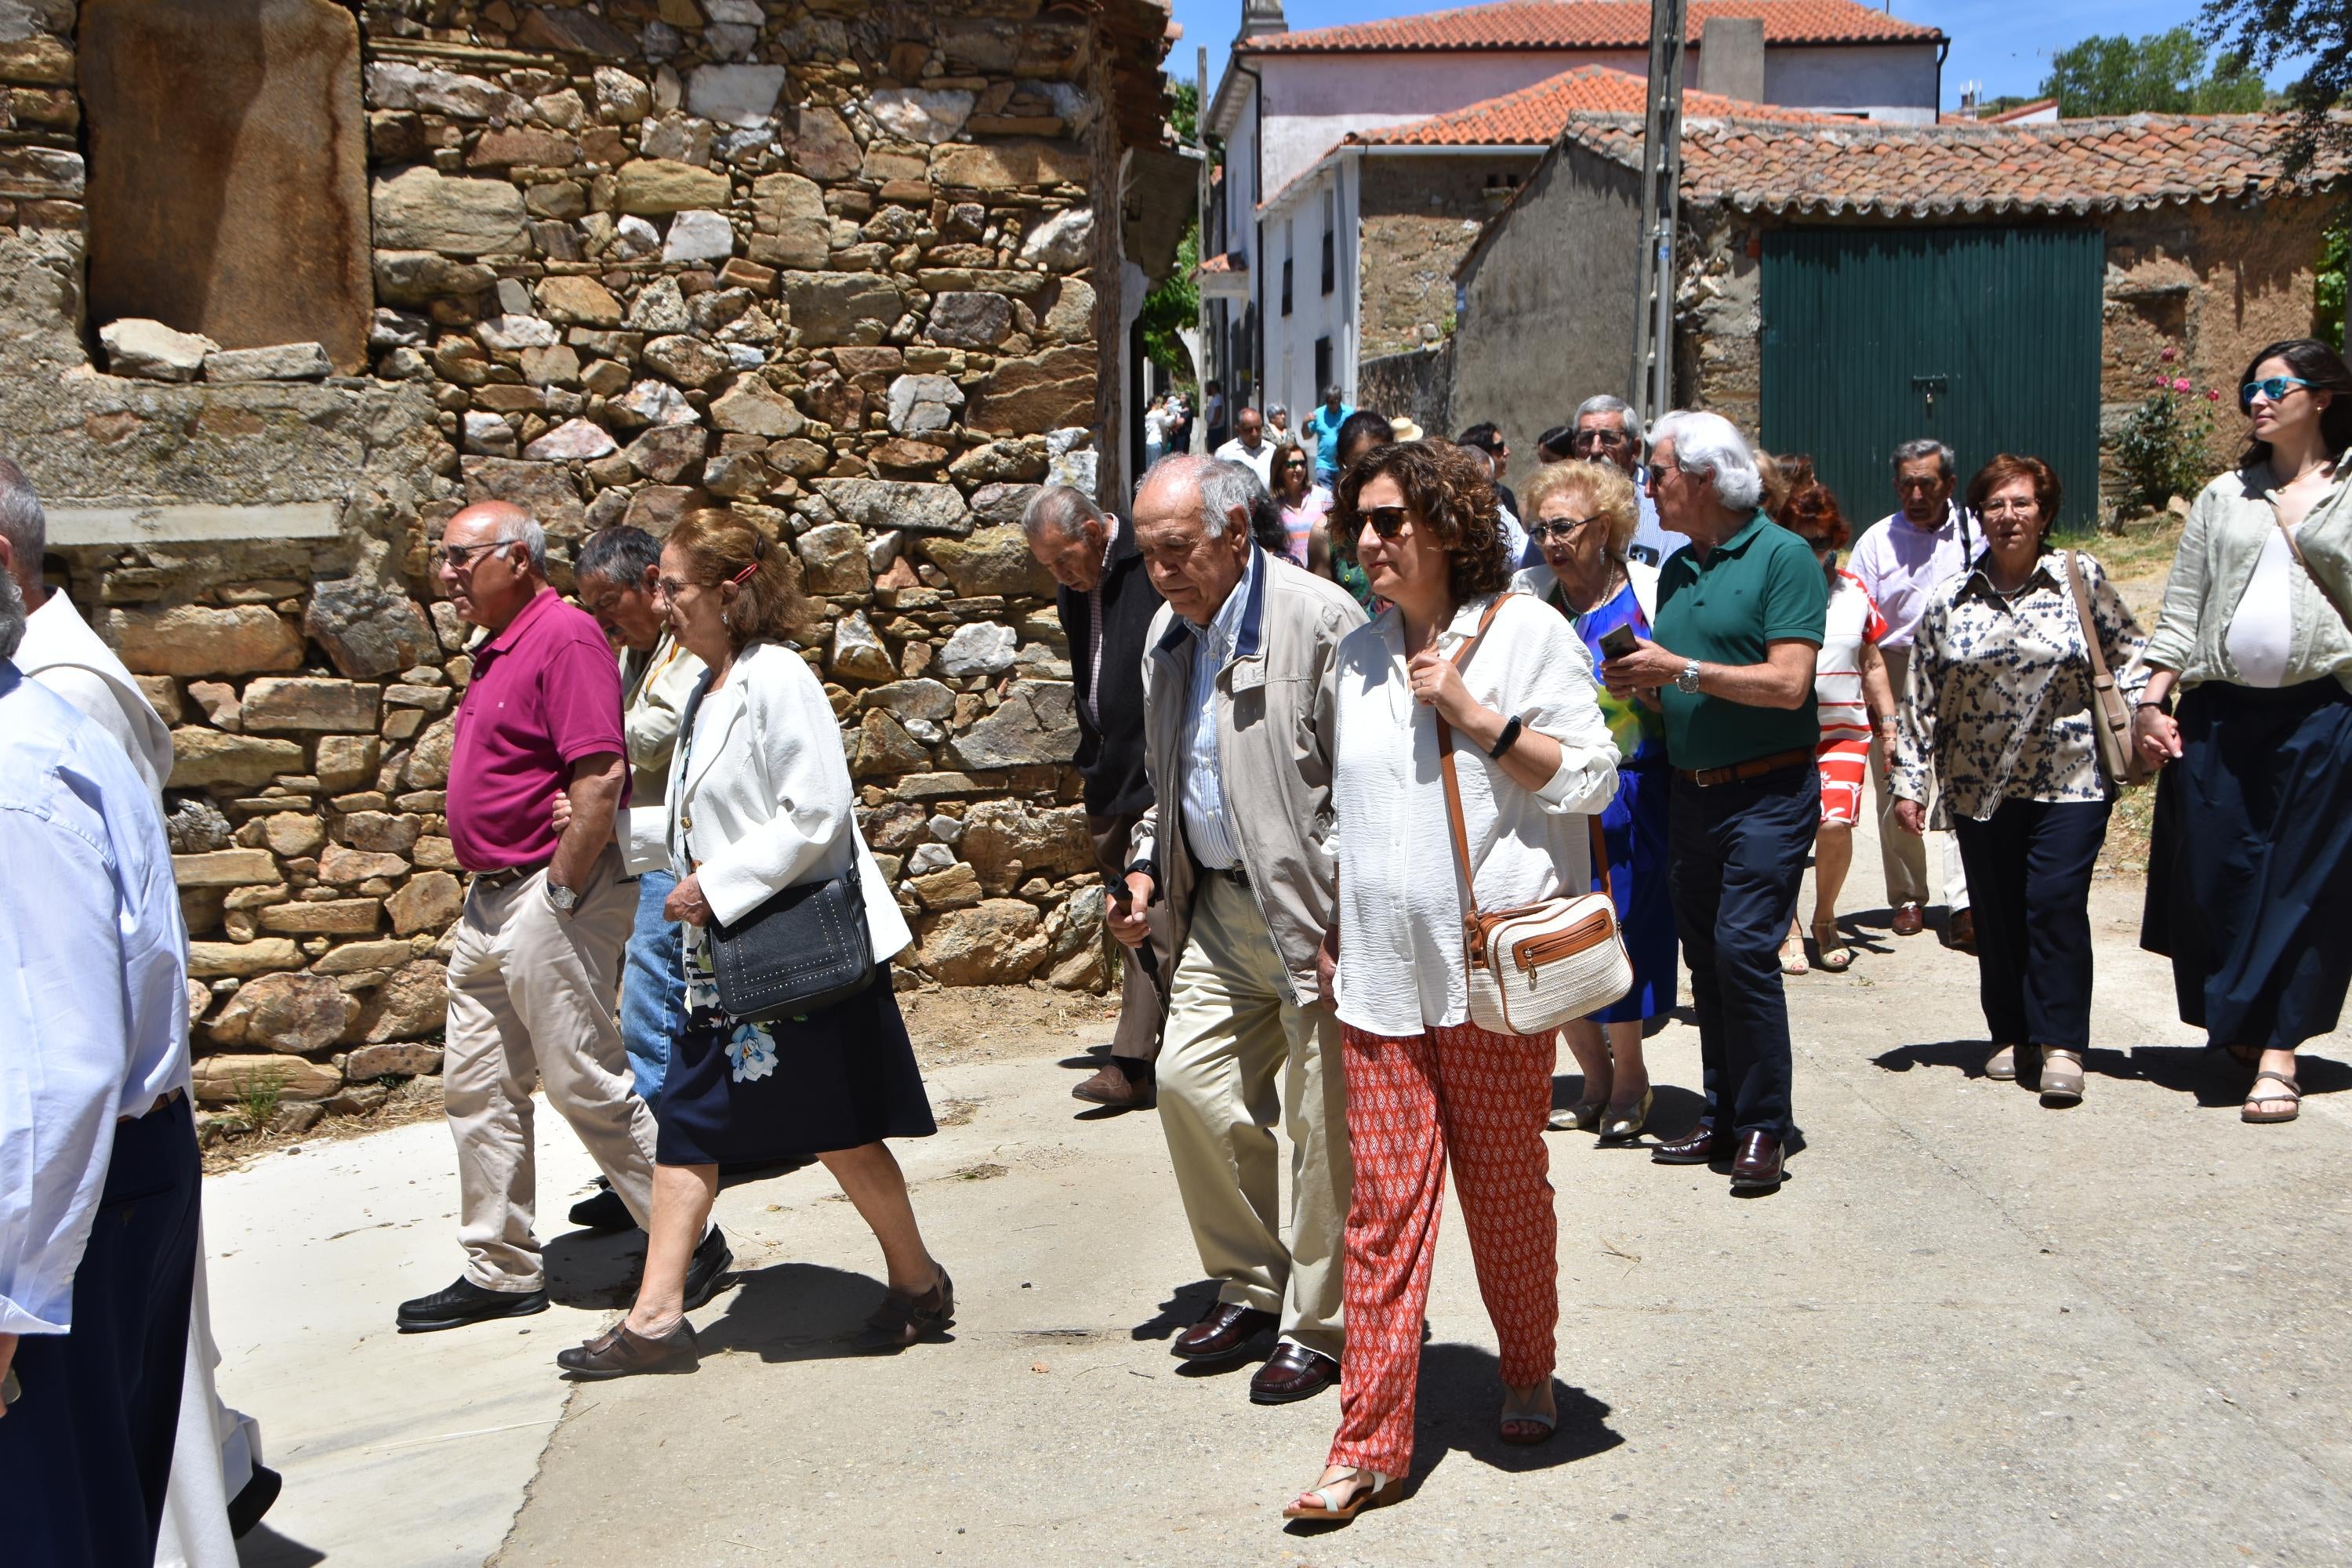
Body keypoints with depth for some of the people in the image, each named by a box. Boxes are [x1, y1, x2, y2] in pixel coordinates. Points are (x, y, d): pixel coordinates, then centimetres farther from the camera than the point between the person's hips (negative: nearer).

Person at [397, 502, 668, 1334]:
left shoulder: (565, 637, -14)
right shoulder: (499, 649, 16)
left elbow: (600, 777, -23)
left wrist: (560, 894, -20)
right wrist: (489, 894, 16)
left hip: (550, 898, -10)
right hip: (489, 903, 10)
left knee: (587, 1085, -3)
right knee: (476, 1089, 12)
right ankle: (501, 1272, 23)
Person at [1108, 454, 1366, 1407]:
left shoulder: (1319, 620, -15)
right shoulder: (1168, 632, 10)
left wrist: (1340, 915, -18)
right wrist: (1147, 870, 8)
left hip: (1310, 910, -8)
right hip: (1217, 908, 8)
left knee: (1319, 1120, 1)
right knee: (1189, 1080, 7)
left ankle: (1317, 1328, 16)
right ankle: (1251, 1284, 26)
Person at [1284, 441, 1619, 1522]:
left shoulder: (1526, 632, -2)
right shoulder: (1361, 653, 13)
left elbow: (1592, 778, -5)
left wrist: (1478, 715, -15)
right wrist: (1334, 934, 17)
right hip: (1382, 968, 4)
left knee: (1506, 1190, 9)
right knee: (1384, 1202, 1)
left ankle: (1528, 1377, 33)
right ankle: (1371, 1442, 6)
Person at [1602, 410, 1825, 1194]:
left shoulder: (1783, 556, -8)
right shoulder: (1677, 569, 14)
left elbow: (1788, 683, -17)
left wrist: (1683, 670, -15)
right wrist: (1637, 680, 1)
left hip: (1768, 792, -7)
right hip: (1692, 792, 7)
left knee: (1744, 948, -12)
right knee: (1704, 955, 9)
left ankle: (1764, 1126, 0)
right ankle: (1723, 1117, 19)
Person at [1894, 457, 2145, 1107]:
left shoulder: (2081, 578, 3)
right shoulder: (1949, 601, 6)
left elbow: (2128, 655, 8)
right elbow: (1919, 698, 7)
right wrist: (1908, 781, 4)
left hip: (2070, 780, -2)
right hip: (1979, 786, 2)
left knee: (2056, 902, -11)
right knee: (1996, 911, 6)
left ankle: (2062, 1045, -4)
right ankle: (2011, 1035, 21)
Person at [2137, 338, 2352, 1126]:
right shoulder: (2223, 496, 13)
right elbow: (2182, 607, 10)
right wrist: (2153, 698, 3)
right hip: (2219, 712, 3)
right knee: (2212, 875, 5)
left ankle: (2279, 1049, 3)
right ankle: (2235, 1024, 23)